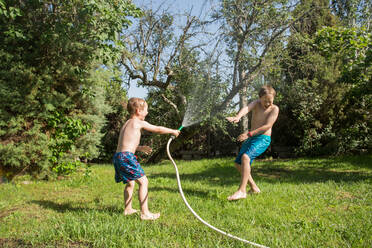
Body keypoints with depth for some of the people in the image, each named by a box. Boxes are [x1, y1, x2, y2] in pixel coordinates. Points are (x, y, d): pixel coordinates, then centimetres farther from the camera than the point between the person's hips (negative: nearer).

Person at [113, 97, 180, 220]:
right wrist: (173, 131, 16)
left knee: (130, 183, 24)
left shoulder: (126, 124, 23)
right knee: (143, 181, -8)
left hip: (118, 156, 10)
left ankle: (128, 209, 34)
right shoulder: (139, 123, -3)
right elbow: (158, 129, 3)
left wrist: (139, 148, 27)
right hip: (127, 156, -10)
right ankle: (145, 213, -8)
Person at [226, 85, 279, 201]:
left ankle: (242, 191, -32)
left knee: (245, 157, -30)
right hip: (251, 138, 7)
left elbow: (267, 125, -16)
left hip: (263, 139, -7)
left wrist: (248, 134, -22)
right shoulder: (256, 103, 5)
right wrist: (237, 117, -41)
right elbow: (246, 108, -18)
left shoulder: (274, 109, -5)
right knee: (238, 164, 9)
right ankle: (254, 188, 22)